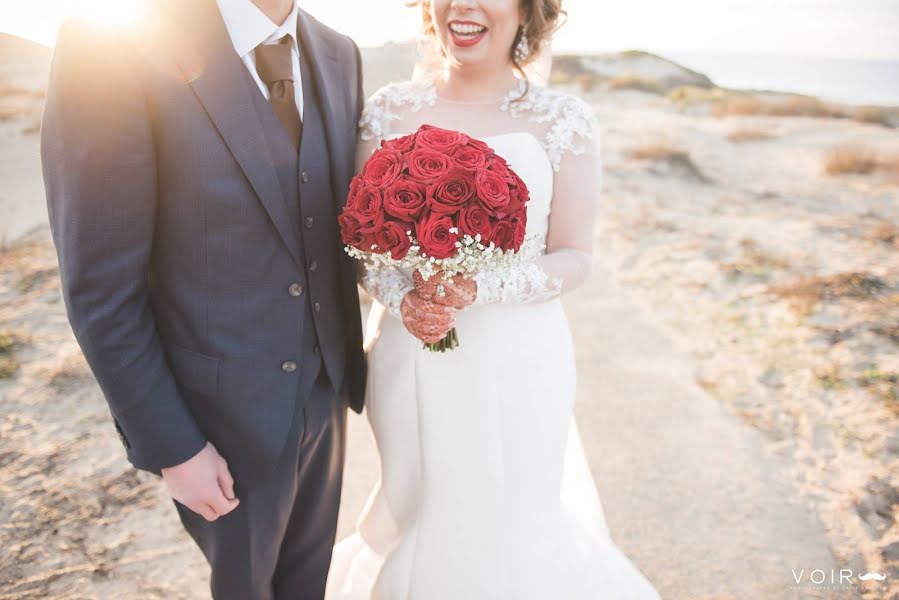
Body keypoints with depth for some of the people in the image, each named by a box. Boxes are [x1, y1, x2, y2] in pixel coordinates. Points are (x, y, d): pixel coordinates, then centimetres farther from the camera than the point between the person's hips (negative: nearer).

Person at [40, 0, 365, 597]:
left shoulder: (339, 55, -2)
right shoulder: (111, 49, -21)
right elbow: (100, 287, -18)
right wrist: (173, 448, -13)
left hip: (326, 391, 5)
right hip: (226, 410, -4)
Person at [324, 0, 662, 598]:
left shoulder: (564, 119, -7)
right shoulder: (390, 109, -2)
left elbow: (575, 256, -6)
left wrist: (480, 290, -21)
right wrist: (401, 298, -18)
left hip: (517, 363, -1)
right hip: (409, 361, 2)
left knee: (514, 524, 16)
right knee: (421, 510, 22)